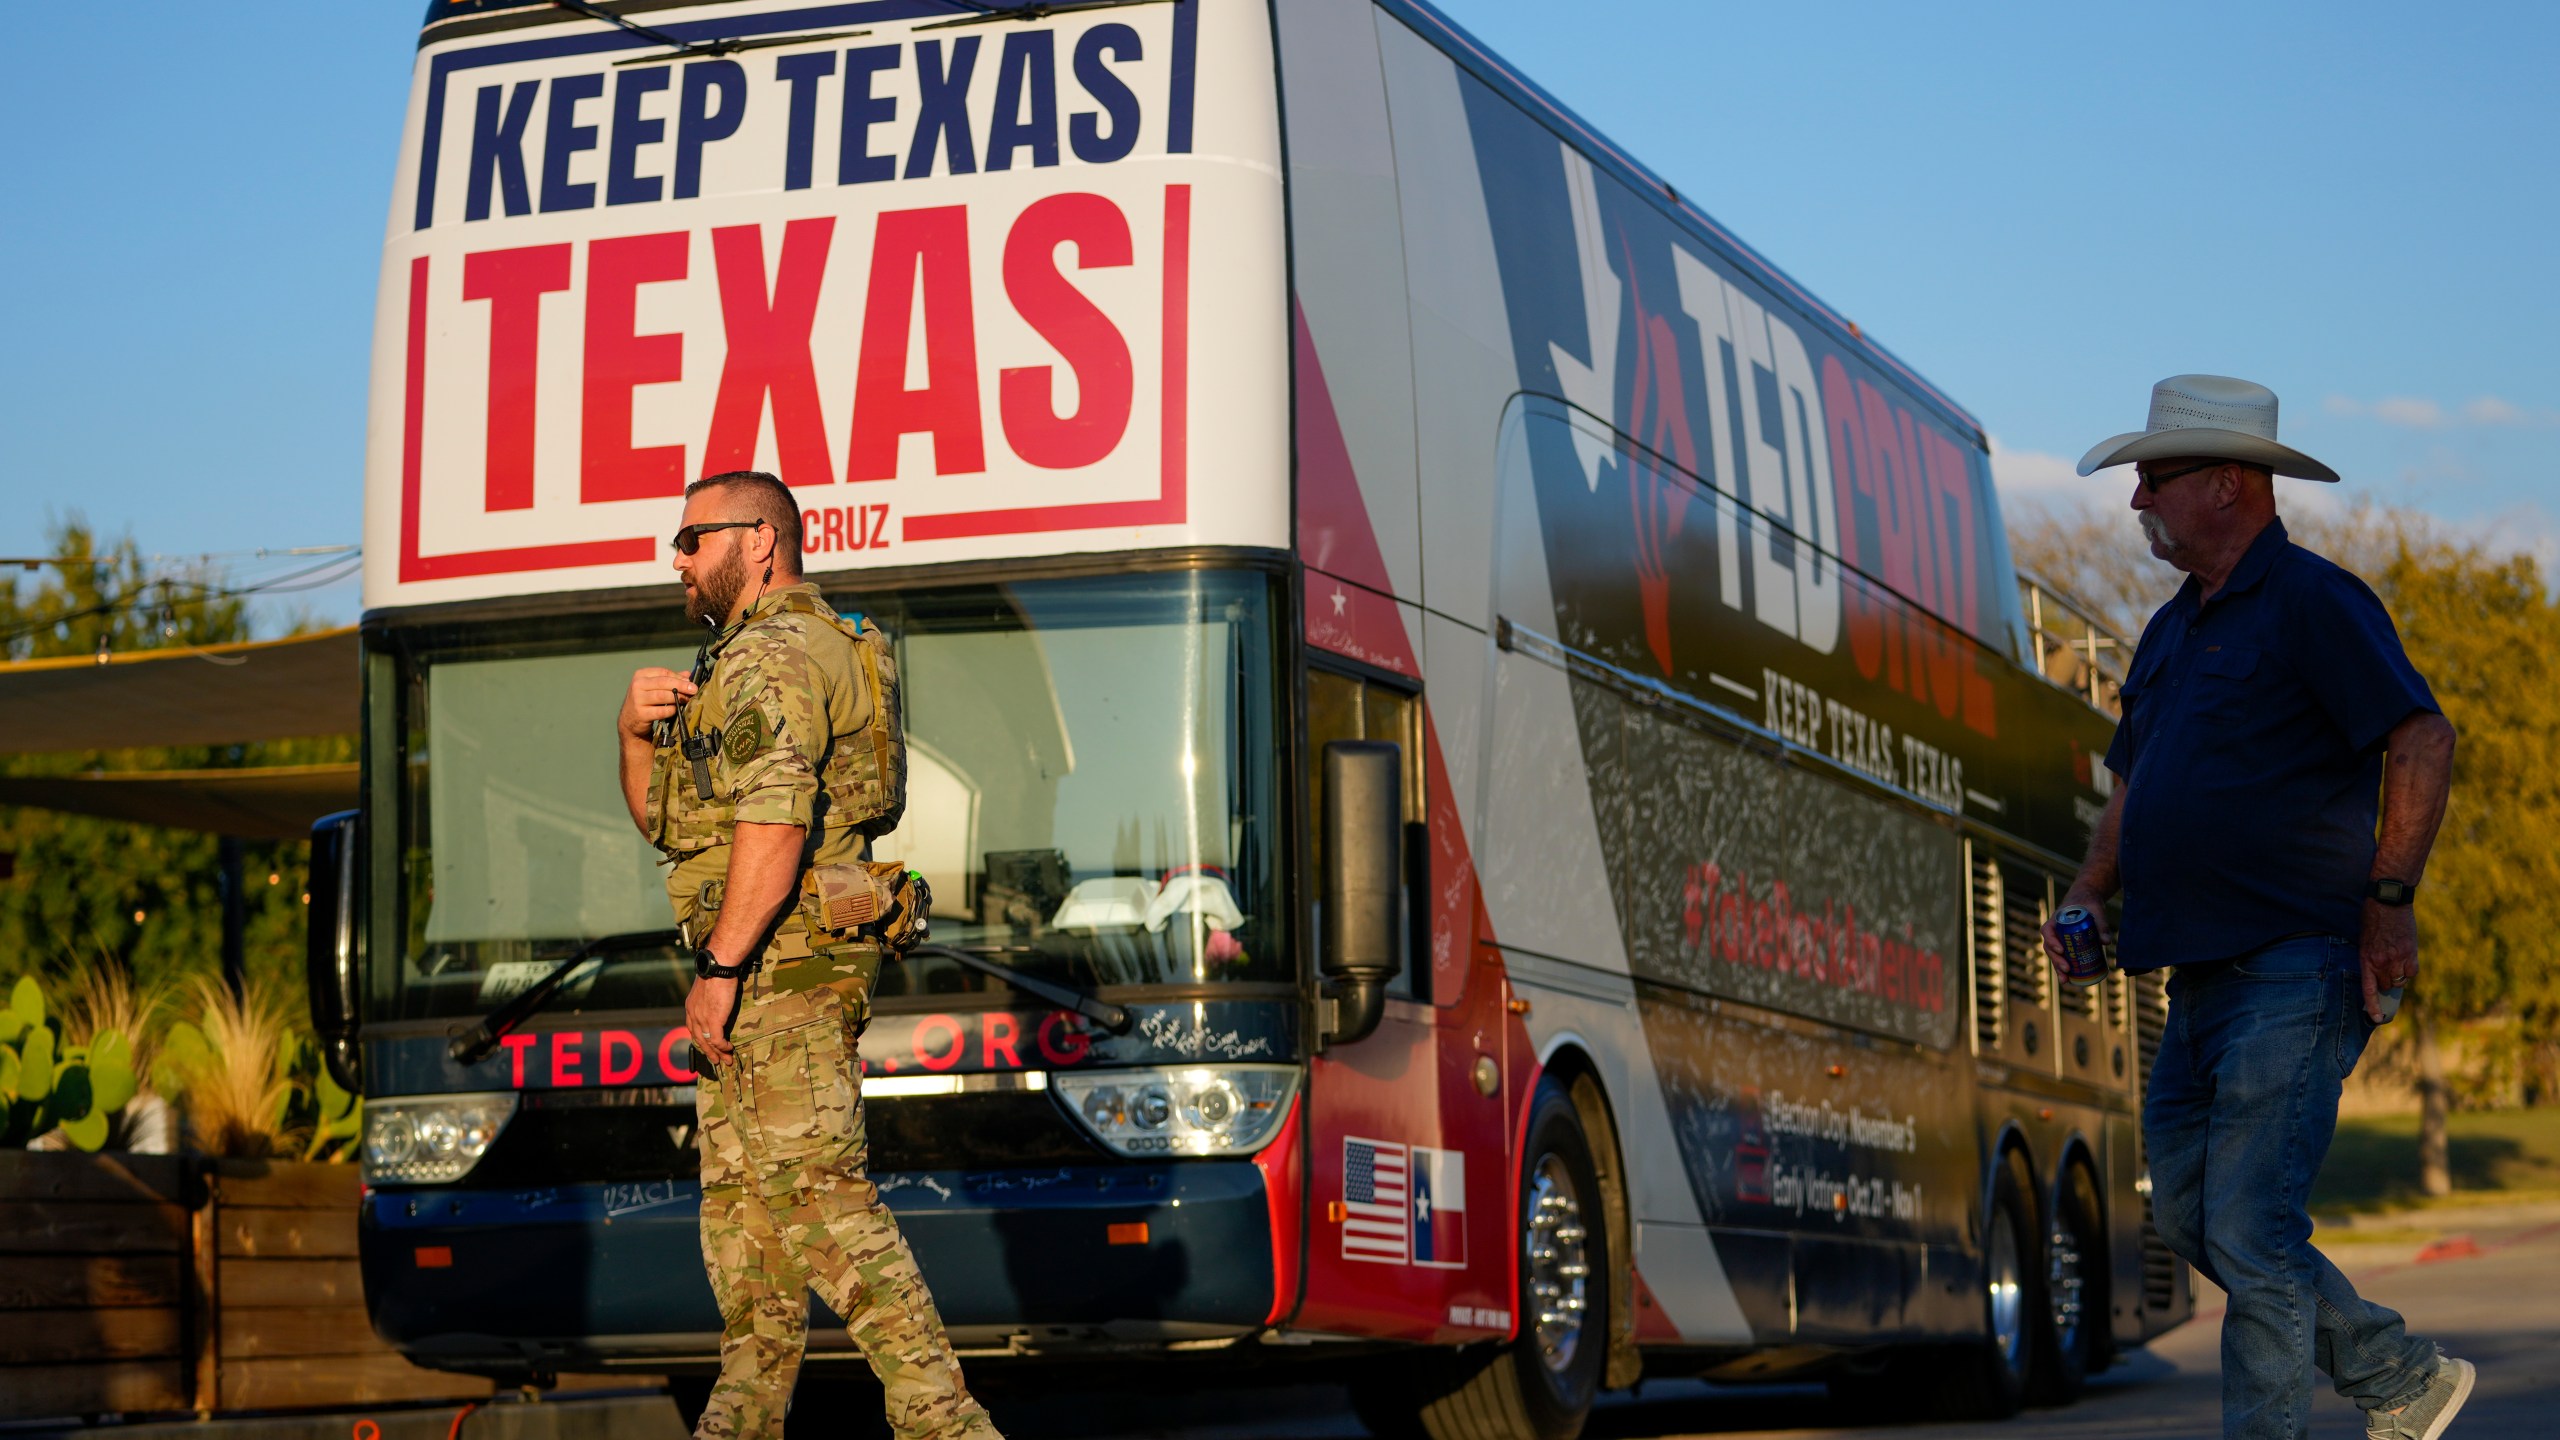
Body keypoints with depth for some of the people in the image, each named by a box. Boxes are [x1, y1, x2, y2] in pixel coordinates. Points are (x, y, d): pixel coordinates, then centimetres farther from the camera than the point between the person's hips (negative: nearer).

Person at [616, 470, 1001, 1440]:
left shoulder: (773, 658, -12)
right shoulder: (750, 661, 23)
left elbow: (775, 822, -25)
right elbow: (661, 817, 23)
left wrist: (719, 968, -25)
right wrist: (638, 731, 5)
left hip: (781, 963, -11)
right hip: (770, 977, 11)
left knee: (817, 1191, -13)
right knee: (739, 1191, 15)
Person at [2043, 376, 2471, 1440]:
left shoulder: (2312, 603, -8)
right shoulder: (2173, 630, 19)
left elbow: (2424, 740, -16)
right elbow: (2136, 783, 27)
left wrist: (2388, 900, -19)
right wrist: (2090, 892, 11)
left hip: (2296, 966, -10)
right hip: (2202, 975, 10)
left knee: (2249, 1230, -11)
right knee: (2191, 1219, 12)